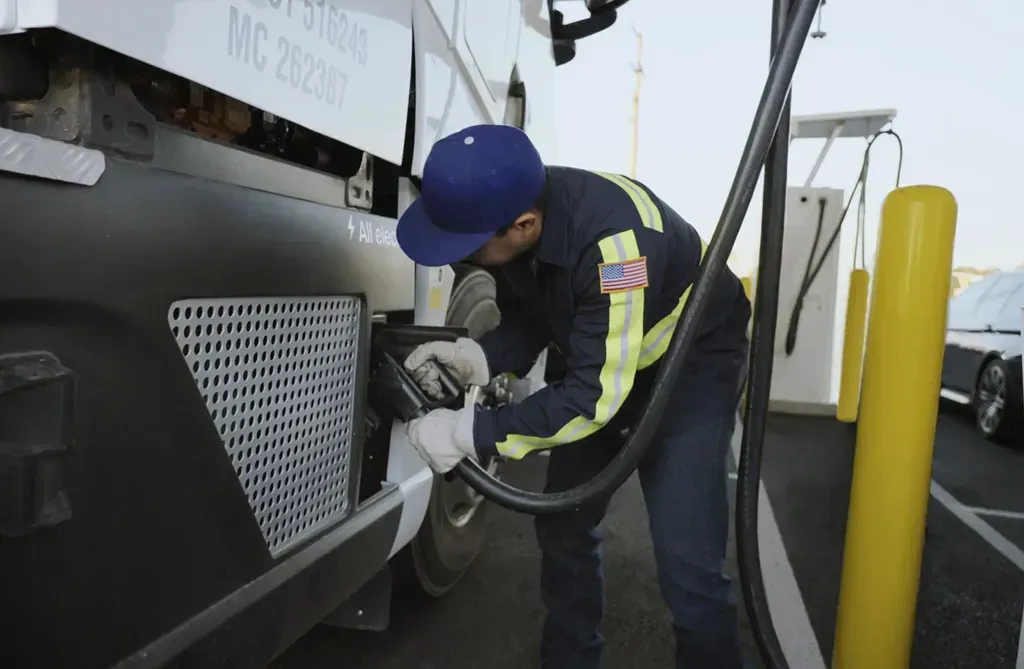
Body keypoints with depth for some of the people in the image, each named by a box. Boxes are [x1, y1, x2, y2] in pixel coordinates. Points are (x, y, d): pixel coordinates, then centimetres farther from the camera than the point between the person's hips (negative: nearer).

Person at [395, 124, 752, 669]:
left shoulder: (613, 240, -39)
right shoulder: (509, 206, -16)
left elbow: (595, 395, -34)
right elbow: (527, 322, -3)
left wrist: (470, 433, -34)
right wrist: (477, 358, -22)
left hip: (692, 361, -6)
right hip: (595, 356, 7)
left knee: (685, 559, -15)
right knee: (562, 527, 8)